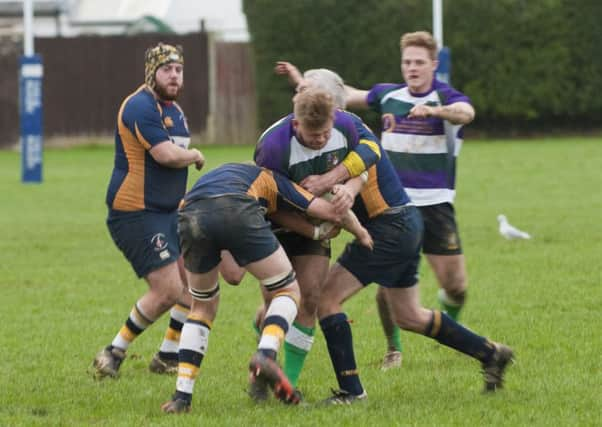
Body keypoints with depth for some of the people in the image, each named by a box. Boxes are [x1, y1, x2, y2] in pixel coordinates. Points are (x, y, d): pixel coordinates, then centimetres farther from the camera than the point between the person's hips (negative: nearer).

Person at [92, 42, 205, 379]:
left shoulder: (175, 110, 16)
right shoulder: (140, 106, -16)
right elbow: (166, 154, -26)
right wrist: (195, 156, -7)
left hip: (168, 212, 10)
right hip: (136, 214, -10)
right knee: (168, 290, -13)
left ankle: (168, 355, 17)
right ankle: (113, 354, 1)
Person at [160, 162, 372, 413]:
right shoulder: (271, 179, 36)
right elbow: (332, 211, 28)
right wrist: (361, 234, 48)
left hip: (190, 216, 4)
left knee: (202, 308, 26)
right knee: (288, 292, 17)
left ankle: (182, 397, 16)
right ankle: (265, 357, -10)